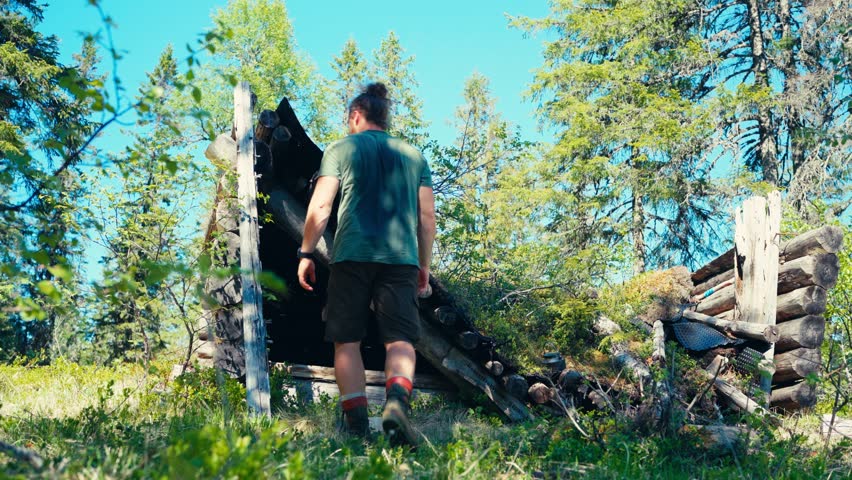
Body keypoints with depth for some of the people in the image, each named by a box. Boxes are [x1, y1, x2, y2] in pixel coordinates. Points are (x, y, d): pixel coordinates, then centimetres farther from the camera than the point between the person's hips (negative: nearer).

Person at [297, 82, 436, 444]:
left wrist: (306, 253, 6)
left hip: (351, 256, -2)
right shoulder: (414, 155, 18)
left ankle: (357, 423, -1)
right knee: (400, 339, -1)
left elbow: (320, 206, 0)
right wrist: (424, 265, 21)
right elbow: (427, 217, 14)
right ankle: (397, 401, -28)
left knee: (347, 341, 5)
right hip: (401, 258, 2)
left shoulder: (341, 149, 9)